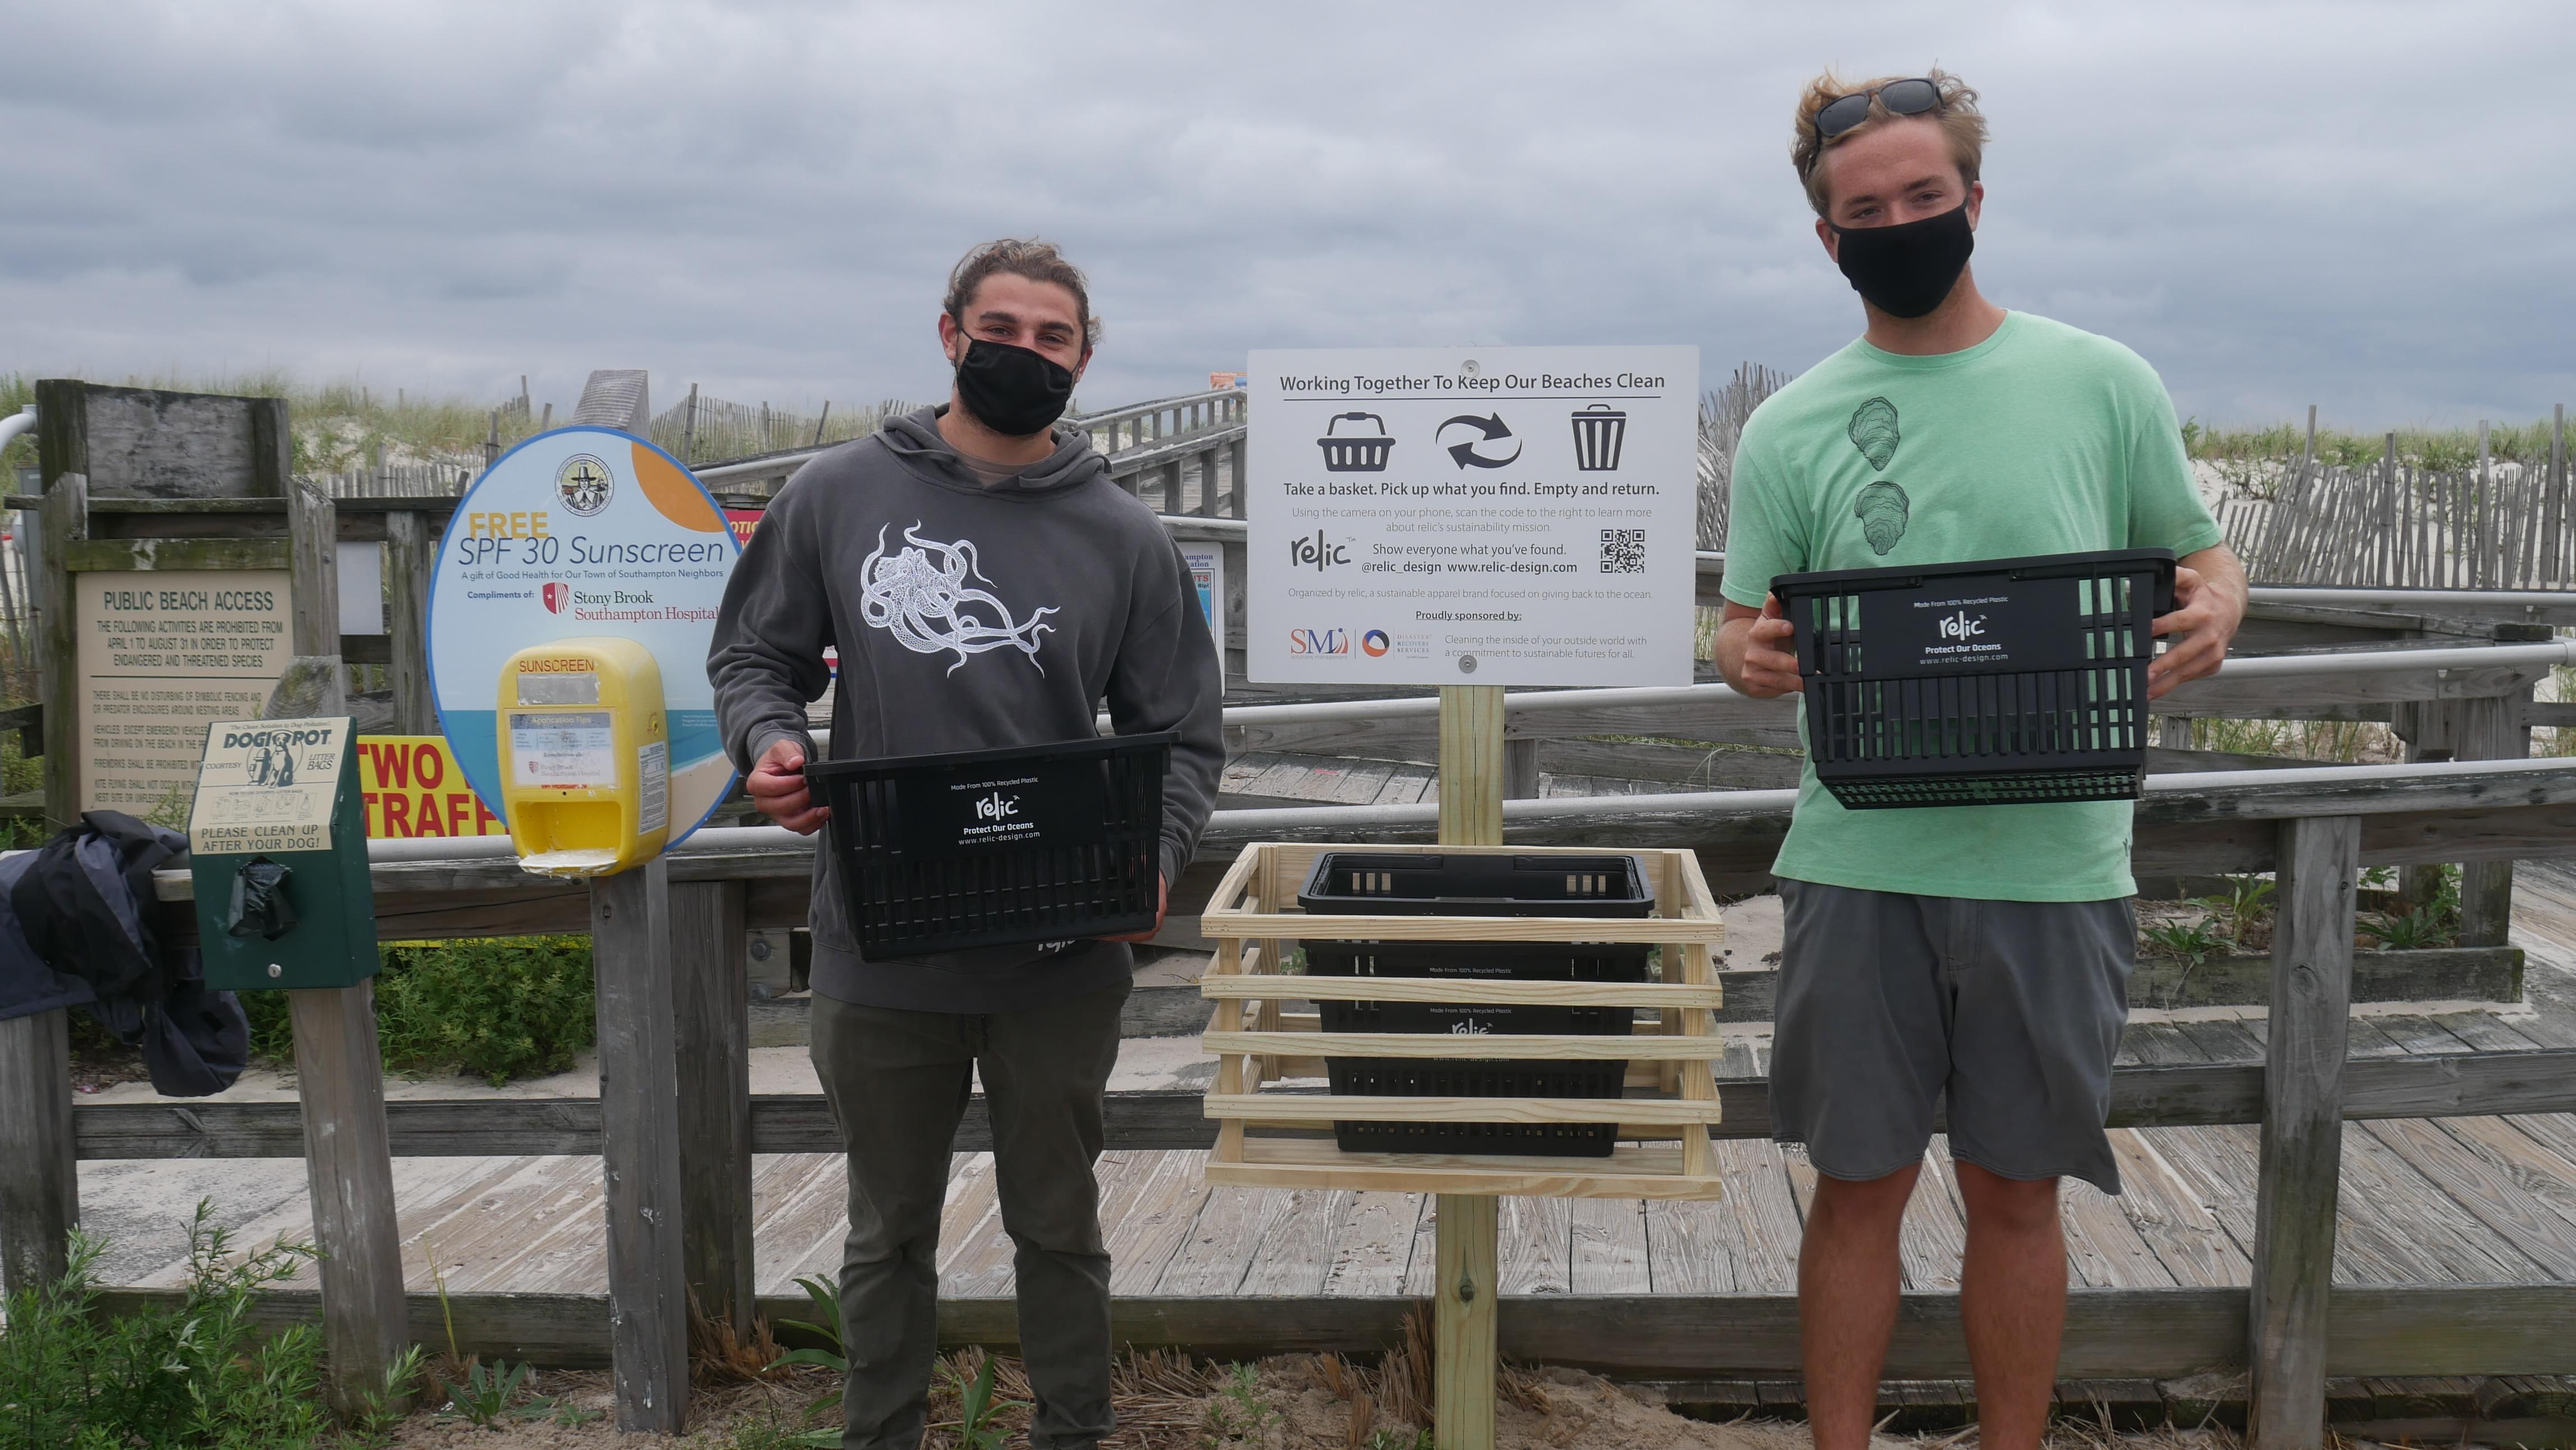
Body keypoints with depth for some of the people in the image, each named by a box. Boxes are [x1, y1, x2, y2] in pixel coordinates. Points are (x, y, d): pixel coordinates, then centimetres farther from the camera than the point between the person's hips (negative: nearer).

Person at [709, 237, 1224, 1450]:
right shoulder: (837, 496, 1)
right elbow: (753, 654, 9)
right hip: (880, 946, 0)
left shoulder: (1122, 536, 1)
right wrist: (768, 743, -13)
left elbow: (1184, 733, 3)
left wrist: (1155, 857, -15)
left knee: (1058, 1225, 16)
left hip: (1061, 954, 0)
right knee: (890, 1233, 17)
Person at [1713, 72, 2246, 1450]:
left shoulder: (2101, 383, 3)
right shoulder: (1787, 428, 5)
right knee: (1859, 1184, 9)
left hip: (2052, 862, 0)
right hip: (1860, 861, 0)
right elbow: (1750, 630, 7)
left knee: (2017, 1189, 11)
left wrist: (2212, 609, -12)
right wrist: (1749, 656, -17)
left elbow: (2198, 554, 11)